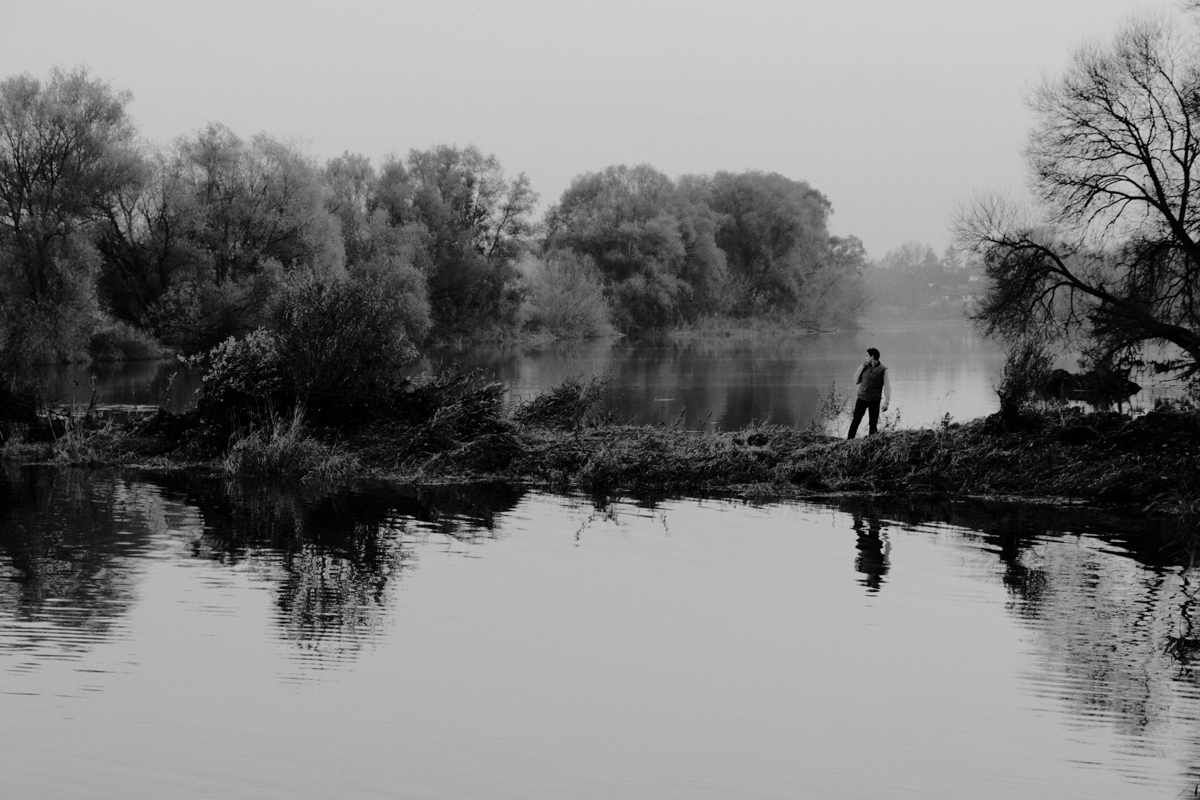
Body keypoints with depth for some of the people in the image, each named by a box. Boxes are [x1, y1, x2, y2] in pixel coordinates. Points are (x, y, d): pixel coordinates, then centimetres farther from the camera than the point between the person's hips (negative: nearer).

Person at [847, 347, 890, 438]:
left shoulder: (883, 370, -4)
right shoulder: (865, 367, 7)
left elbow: (887, 387, -5)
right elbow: (856, 381, 11)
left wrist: (886, 402, -12)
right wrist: (861, 368, -1)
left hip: (874, 401, -3)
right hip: (862, 399, 3)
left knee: (873, 423, 2)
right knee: (855, 421, -3)